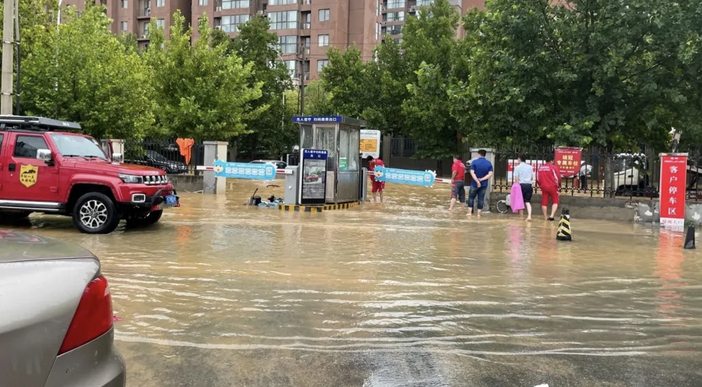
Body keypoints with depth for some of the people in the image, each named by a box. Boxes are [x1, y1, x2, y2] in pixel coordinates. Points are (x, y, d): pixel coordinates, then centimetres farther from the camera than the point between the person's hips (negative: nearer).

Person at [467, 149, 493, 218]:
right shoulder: (489, 163, 1)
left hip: (474, 184, -2)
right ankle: (479, 214, 7)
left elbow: (472, 172, -17)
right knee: (481, 198, 7)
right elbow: (490, 174, -9)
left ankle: (469, 212, 2)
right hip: (484, 184, 2)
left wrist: (477, 181, -18)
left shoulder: (474, 162, -7)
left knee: (471, 197, 9)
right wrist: (482, 179, -13)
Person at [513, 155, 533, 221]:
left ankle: (522, 217, 13)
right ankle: (529, 216, -15)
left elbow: (516, 179, -7)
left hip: (521, 185, -3)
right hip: (529, 185, 3)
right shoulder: (530, 167, 8)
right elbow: (531, 177, 10)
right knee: (528, 202, 4)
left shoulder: (517, 167, -4)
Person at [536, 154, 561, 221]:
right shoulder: (554, 167, -8)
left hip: (543, 187, 4)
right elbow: (558, 178, -9)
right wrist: (558, 186, 7)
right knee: (555, 202, 6)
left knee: (544, 203, 9)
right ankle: (552, 215, -9)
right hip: (552, 187, -4)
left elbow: (537, 178, 11)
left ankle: (545, 217, 12)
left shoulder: (540, 167, 7)